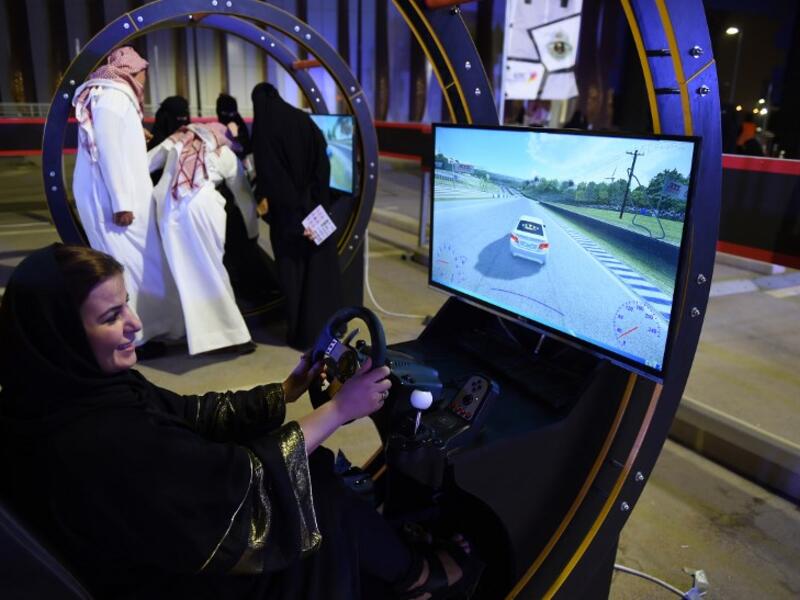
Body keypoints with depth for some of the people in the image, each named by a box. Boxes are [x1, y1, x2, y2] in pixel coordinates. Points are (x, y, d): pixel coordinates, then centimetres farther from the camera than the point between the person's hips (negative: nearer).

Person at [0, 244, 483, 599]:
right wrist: (339, 409, -21)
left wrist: (288, 389, -1)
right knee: (327, 497, 0)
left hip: (166, 531, 7)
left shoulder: (77, 386, -9)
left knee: (317, 469, 7)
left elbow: (194, 416, -1)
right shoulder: (95, 442, -36)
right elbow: (242, 478, -29)